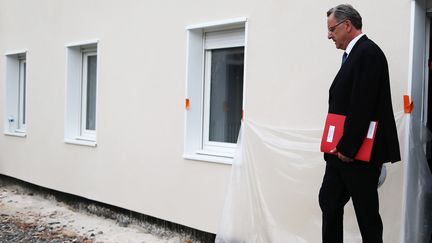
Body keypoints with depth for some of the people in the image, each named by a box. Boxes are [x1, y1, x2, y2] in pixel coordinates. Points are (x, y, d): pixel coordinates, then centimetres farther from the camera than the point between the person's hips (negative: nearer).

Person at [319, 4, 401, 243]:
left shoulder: (367, 52, -14)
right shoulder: (354, 54, 16)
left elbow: (362, 105, -21)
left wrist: (347, 147, -20)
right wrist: (339, 146, 11)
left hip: (359, 153, -9)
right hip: (343, 151, 9)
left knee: (366, 211, 2)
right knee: (329, 201, 12)